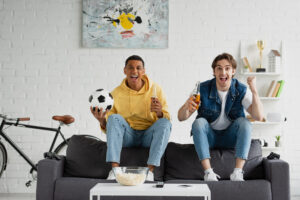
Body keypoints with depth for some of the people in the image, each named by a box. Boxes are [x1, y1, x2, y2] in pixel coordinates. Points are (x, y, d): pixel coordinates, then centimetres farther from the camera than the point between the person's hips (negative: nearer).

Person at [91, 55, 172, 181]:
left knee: (165, 123, -26)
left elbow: (166, 119, -6)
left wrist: (159, 113, -29)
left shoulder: (155, 89, -4)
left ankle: (150, 170, -31)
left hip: (148, 137, 0)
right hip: (127, 137, 0)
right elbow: (108, 128, -1)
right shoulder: (116, 93, -3)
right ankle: (114, 169, -31)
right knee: (114, 118, -25)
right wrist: (101, 120, -24)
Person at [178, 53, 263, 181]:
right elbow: (181, 117, -15)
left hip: (231, 137, 0)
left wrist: (254, 91, -35)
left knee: (244, 122, -26)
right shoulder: (203, 89, -12)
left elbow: (258, 117, -22)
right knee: (198, 122, -28)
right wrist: (186, 107, -39)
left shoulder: (241, 90, -10)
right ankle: (208, 172, -32)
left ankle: (238, 173, -30)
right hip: (208, 136, 0)